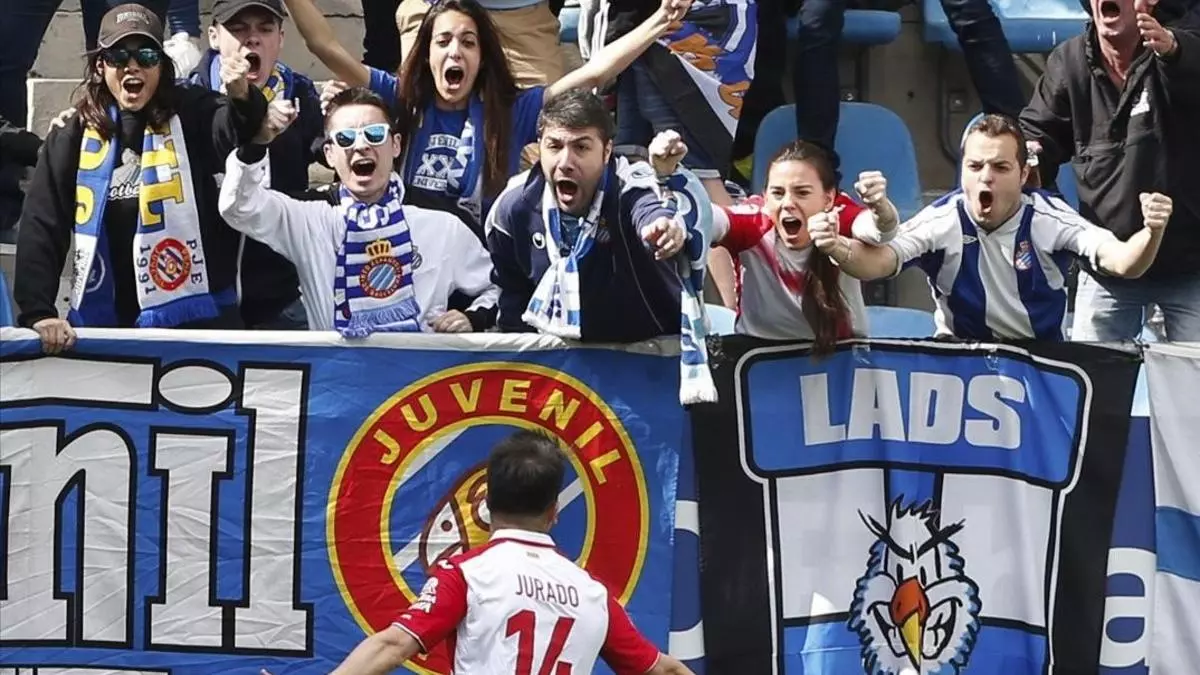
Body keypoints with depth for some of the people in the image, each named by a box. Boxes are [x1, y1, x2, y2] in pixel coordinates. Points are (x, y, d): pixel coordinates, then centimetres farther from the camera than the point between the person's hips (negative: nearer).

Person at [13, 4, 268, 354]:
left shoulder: (192, 118, 1)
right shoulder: (74, 135, 5)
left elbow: (236, 130, -20)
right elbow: (41, 225, 1)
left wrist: (242, 98, -43)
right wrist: (38, 311, -11)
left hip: (192, 320, -2)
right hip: (101, 323, 2)